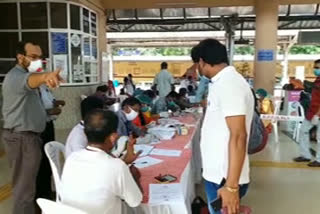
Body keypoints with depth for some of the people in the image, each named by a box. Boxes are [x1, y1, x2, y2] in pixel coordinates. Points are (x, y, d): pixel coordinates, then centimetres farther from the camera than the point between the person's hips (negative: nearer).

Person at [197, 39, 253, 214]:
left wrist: (231, 186, -26)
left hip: (224, 178, -9)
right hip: (217, 174, 9)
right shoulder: (224, 82, 8)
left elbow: (238, 136, -26)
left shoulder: (228, 85, -21)